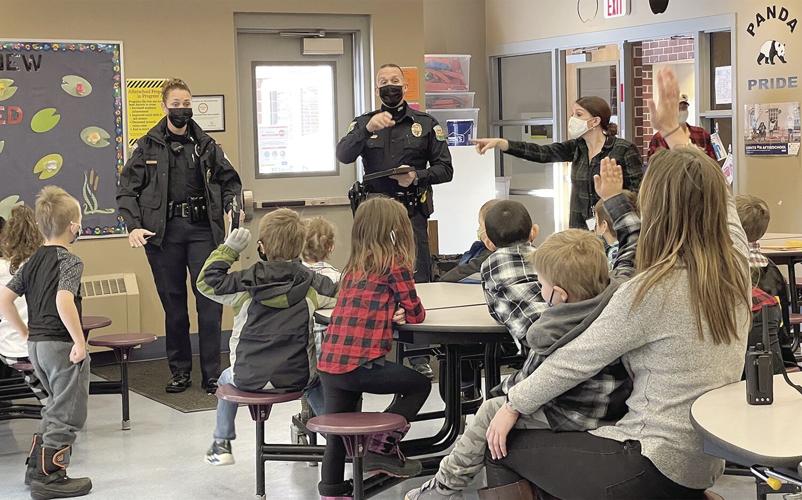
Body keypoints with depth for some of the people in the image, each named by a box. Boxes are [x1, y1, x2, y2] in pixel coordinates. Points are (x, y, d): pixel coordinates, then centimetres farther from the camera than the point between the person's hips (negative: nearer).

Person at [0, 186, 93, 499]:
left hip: (36, 345, 8)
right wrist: (80, 341, -23)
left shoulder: (33, 262, 9)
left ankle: (37, 467, 25)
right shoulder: (69, 262, -14)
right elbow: (64, 301, -30)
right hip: (62, 345, -8)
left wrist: (26, 333, 11)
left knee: (56, 408, 23)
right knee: (67, 415, 2)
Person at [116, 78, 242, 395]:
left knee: (210, 301, -3)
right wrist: (133, 226, -9)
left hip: (202, 229, 1)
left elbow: (229, 180, 19)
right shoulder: (147, 147, 4)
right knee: (173, 303, 7)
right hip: (163, 232, -1)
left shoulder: (206, 145, 9)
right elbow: (126, 190, 3)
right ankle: (180, 371, 18)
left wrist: (232, 205, 1)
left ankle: (212, 374, 4)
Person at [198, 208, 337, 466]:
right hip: (296, 378, 0)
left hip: (249, 378, 0)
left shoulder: (245, 283, -10)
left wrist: (229, 249, 4)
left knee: (227, 378, 35)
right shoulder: (312, 284, -9)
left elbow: (206, 281, 1)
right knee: (315, 379, 36)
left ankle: (221, 444, 37)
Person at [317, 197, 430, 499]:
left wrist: (392, 313, 10)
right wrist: (405, 312, 24)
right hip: (360, 365, -7)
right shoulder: (395, 264, -3)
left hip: (329, 364, 7)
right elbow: (415, 314, 2)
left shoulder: (353, 267, 17)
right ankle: (382, 449, 10)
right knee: (421, 383, 15)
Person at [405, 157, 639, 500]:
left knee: (491, 411, 13)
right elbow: (637, 244, 5)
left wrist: (508, 386, 11)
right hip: (621, 409, 7)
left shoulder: (553, 341, -24)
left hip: (572, 424, -7)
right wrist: (615, 198, 14)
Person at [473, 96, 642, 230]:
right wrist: (499, 143, -9)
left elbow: (639, 192, -7)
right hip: (580, 230, 5)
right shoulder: (576, 148, 9)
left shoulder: (624, 150, -7)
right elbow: (541, 153, 0)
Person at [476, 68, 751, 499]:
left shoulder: (652, 291, -22)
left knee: (502, 449, 4)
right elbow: (717, 196, 16)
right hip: (704, 463, 9)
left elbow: (576, 360, -13)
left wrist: (514, 406, 0)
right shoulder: (735, 266, -3)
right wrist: (673, 131, 20)